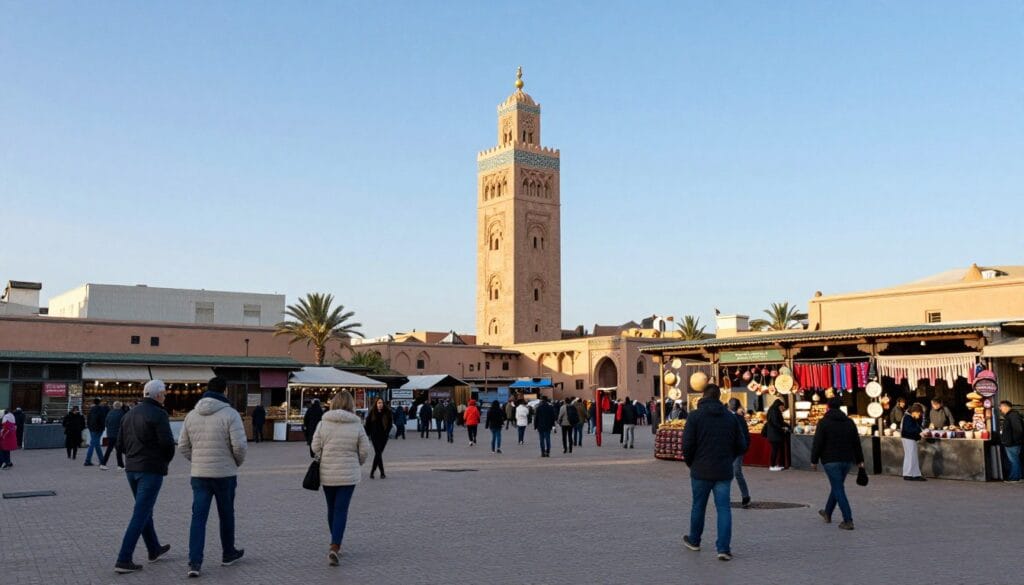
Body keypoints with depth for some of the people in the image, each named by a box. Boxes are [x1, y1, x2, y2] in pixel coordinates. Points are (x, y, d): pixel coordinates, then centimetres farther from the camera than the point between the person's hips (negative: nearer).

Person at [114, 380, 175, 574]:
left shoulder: (129, 414, 10)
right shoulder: (158, 414, -14)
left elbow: (121, 442, 12)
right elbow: (167, 442, -19)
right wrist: (166, 460, 0)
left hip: (131, 468, 8)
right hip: (151, 470, -8)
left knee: (145, 510, 20)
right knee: (140, 514, -4)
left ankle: (154, 550, 34)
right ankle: (123, 560, -5)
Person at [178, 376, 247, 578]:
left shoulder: (192, 415, 4)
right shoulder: (230, 414, -12)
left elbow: (182, 445, 8)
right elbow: (239, 445, -16)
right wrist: (239, 462, 3)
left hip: (199, 474, 3)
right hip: (225, 473, -3)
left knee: (198, 517, 4)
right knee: (226, 515, 14)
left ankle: (194, 562, -5)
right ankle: (229, 554, 29)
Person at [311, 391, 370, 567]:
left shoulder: (324, 424, -5)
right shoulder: (356, 426, -7)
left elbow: (315, 447, -3)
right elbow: (365, 451, -4)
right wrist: (356, 463, 16)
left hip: (327, 474, 2)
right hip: (348, 475, -2)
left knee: (332, 509, 17)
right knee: (341, 510, -1)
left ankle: (335, 546, 28)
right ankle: (334, 547, -14)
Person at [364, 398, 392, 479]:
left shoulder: (387, 412, -2)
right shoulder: (372, 412, -3)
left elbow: (390, 424, 4)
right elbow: (367, 424, 5)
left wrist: (386, 433, -6)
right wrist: (369, 434, 1)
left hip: (383, 436, 1)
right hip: (375, 436, -1)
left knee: (378, 454, 6)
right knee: (378, 453, -9)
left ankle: (372, 472, 20)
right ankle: (382, 474, -8)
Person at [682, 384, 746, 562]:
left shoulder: (695, 416, -8)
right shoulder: (731, 417, 3)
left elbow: (687, 445, -13)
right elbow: (741, 446, 5)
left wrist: (690, 463, 5)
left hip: (701, 471, -2)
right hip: (724, 472, 2)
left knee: (698, 506, 14)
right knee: (724, 508, 4)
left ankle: (694, 540, 30)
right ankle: (724, 548, -3)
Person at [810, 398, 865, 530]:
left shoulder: (824, 422, -8)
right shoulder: (849, 422, 7)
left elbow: (817, 443, -11)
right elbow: (856, 442, 10)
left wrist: (814, 460, -3)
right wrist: (859, 460, 16)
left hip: (831, 461, -6)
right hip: (847, 460, 6)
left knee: (838, 490, -4)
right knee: (837, 486, 20)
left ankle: (848, 521, -10)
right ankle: (827, 513, 35)